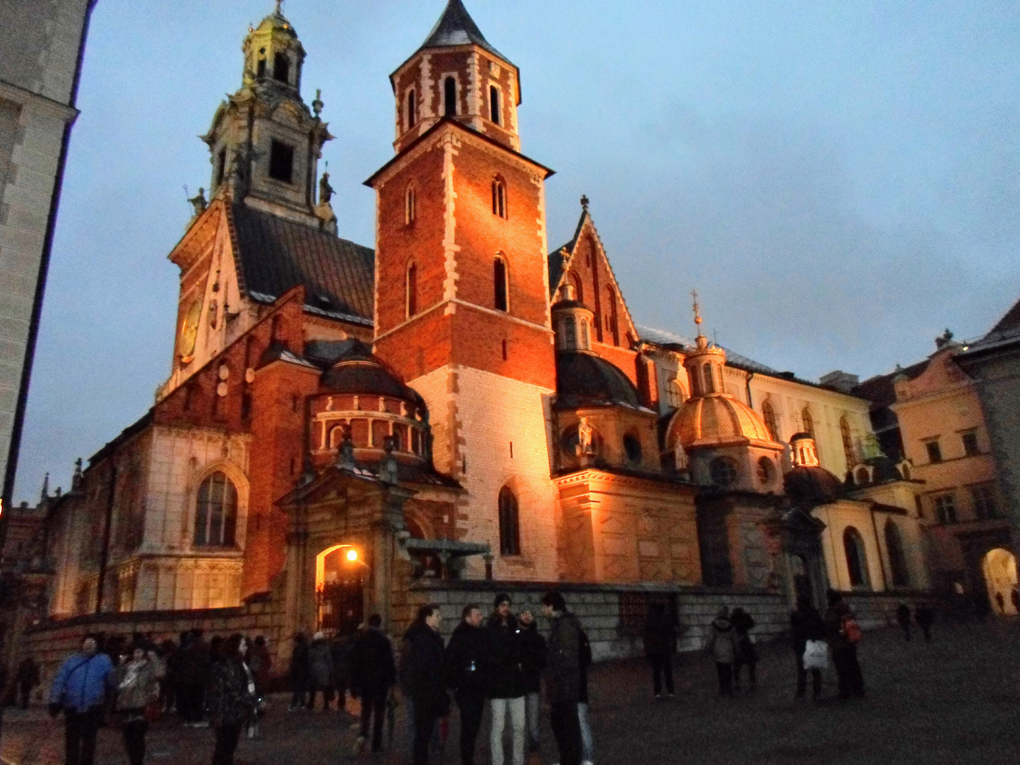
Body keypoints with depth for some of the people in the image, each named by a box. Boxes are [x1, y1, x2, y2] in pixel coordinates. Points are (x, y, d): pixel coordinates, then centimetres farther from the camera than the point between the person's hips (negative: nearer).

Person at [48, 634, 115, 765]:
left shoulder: (104, 661, 0)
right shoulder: (71, 660, 3)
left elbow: (112, 681, 1)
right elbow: (59, 681, -2)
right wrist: (54, 702, -10)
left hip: (92, 708, -1)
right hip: (72, 707, 1)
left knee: (89, 739, 9)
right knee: (71, 740, 13)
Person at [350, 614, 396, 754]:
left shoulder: (360, 641, 1)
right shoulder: (384, 641, -11)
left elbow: (354, 664, 3)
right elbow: (390, 663, -10)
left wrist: (354, 685, 8)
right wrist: (391, 681, 0)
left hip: (365, 683, 3)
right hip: (380, 683, -3)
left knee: (366, 711, 15)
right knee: (379, 713, 8)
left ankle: (363, 734, -8)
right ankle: (376, 744, 9)